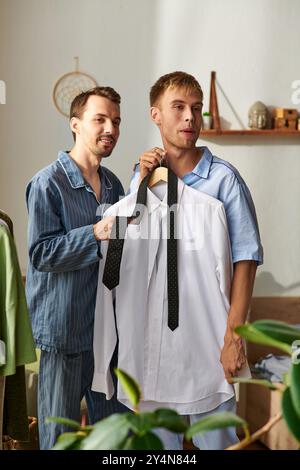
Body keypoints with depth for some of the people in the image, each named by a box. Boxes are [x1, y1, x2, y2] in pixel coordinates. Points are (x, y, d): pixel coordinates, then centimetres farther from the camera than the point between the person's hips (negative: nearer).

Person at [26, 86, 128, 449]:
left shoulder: (112, 183, 11)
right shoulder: (48, 183, -11)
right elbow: (41, 253, -17)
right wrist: (96, 233, -26)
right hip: (65, 327, -7)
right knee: (61, 431, 6)